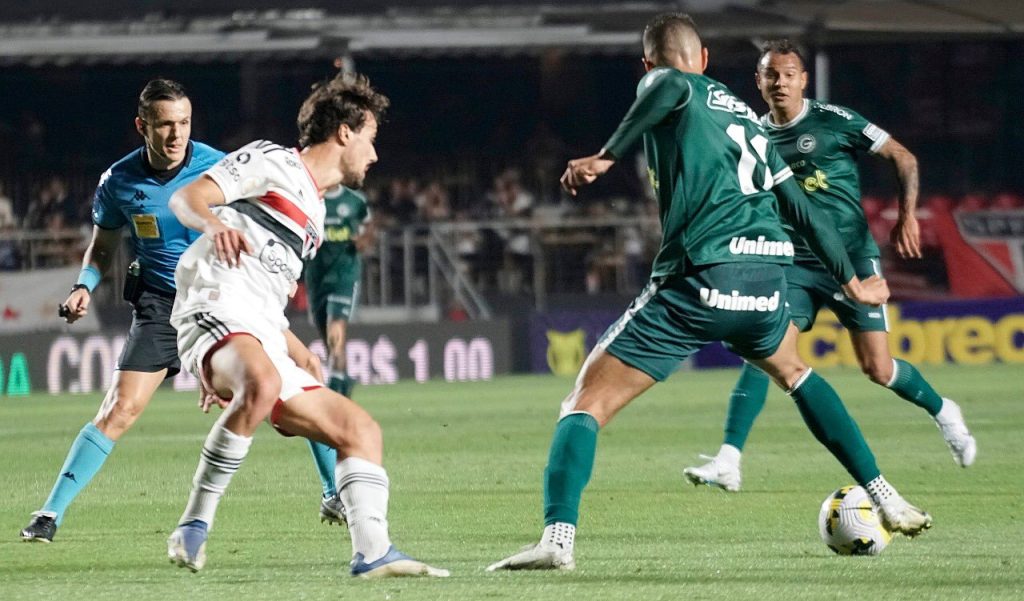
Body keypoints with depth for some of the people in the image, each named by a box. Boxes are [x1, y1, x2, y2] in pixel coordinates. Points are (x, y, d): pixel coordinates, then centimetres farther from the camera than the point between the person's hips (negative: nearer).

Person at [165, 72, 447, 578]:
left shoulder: (314, 214, 29)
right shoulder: (271, 162, 4)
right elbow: (185, 198, -8)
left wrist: (301, 357, 29)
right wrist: (214, 223, -30)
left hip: (263, 342, 9)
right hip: (216, 311, -9)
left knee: (359, 428, 4)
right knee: (262, 383, -38)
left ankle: (372, 553, -4)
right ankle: (193, 529, -32)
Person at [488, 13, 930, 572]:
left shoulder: (662, 86, 8)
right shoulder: (746, 116, 26)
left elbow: (673, 87, -19)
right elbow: (803, 209, 31)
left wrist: (605, 157, -19)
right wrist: (851, 282, 41)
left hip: (696, 283, -6)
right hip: (765, 279, 6)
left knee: (586, 402, -1)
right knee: (792, 371, 37)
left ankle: (557, 537, -21)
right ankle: (886, 500, 33)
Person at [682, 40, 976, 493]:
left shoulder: (834, 121, -6)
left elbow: (903, 158, -1)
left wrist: (907, 216, -9)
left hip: (851, 258, -3)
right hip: (794, 264, 3)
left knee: (878, 369, -3)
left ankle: (942, 413, 28)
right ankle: (728, 462, -22)